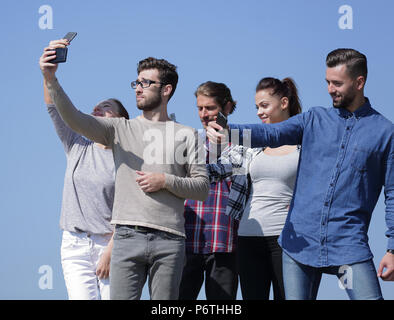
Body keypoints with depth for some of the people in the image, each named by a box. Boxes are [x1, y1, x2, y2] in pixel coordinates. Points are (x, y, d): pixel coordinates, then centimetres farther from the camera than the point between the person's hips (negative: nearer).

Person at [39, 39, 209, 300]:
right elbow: (75, 120, -2)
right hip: (127, 237, 0)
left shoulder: (186, 135, 12)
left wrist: (166, 181, -6)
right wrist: (51, 80, -14)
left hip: (169, 241, 0)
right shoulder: (121, 129, 14)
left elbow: (203, 188, 9)